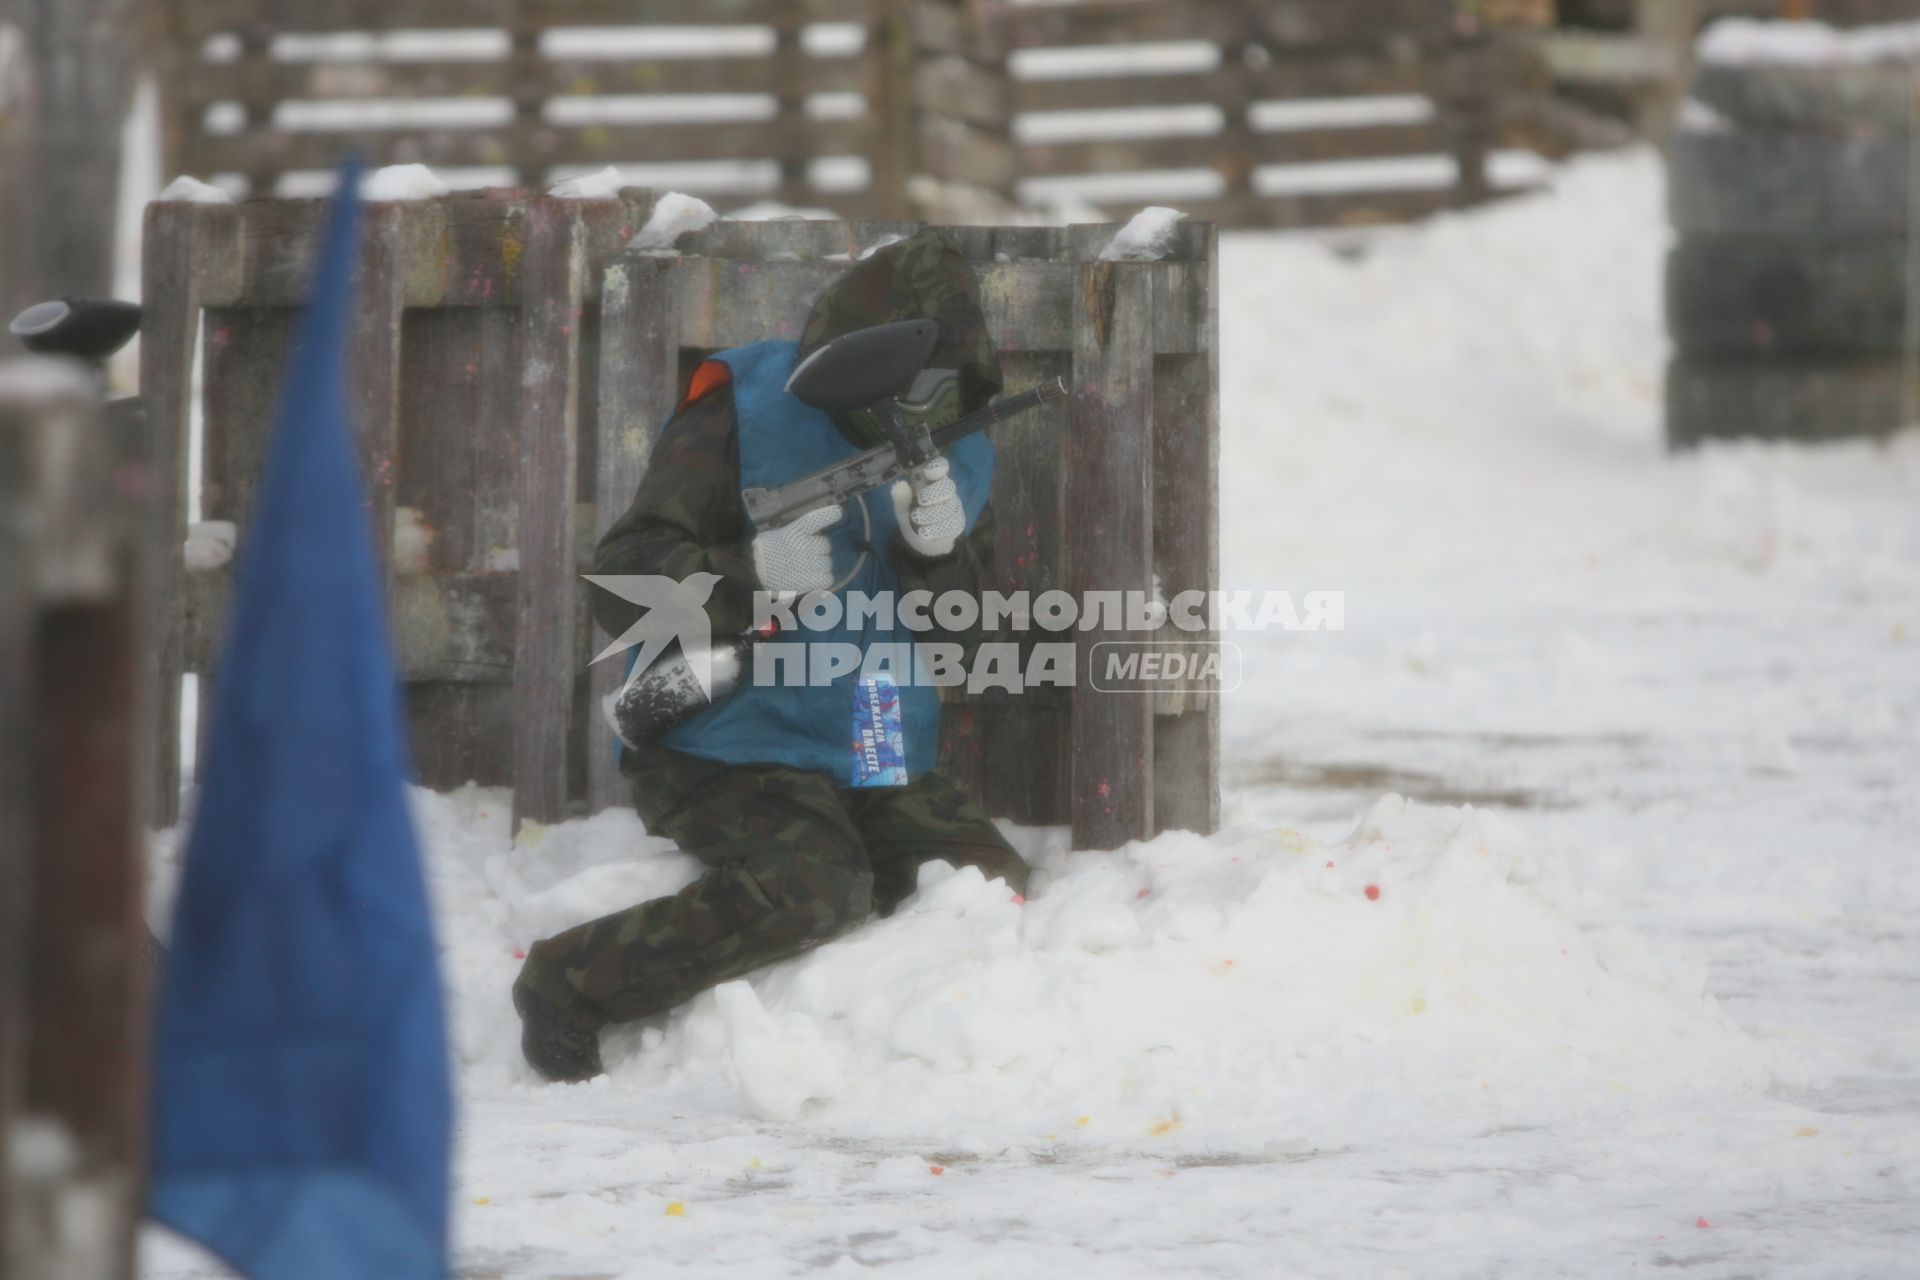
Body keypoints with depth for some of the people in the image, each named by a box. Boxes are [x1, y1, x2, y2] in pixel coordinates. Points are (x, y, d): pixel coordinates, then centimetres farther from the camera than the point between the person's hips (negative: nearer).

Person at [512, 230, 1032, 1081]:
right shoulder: (742, 416, -8)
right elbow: (622, 588, -13)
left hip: (880, 760, 6)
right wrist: (753, 572, -30)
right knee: (812, 892, -31)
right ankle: (568, 983, -18)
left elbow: (960, 640, 6)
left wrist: (942, 555, -15)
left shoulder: (957, 450, 10)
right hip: (732, 745, -6)